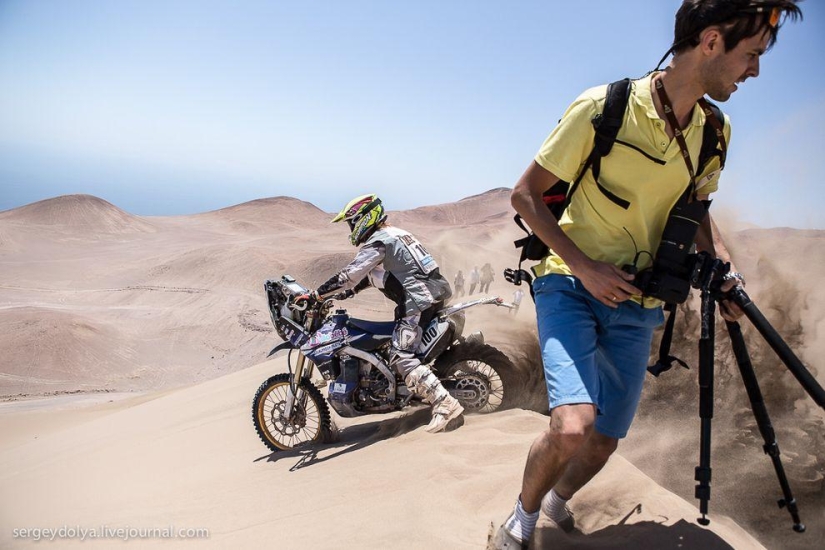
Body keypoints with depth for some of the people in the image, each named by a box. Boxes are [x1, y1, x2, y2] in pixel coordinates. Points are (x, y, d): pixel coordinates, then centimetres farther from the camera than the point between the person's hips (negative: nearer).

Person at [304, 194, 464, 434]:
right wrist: (345, 293, 26)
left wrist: (315, 295, -9)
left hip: (418, 301, -10)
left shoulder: (377, 242, -7)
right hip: (435, 292, 10)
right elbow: (370, 275, 31)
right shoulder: (396, 234, 24)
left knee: (401, 358, -17)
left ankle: (445, 403, -26)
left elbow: (349, 275, -15)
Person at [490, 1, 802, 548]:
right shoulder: (603, 108, -15)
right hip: (571, 282, -5)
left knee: (604, 443, 9)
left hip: (636, 302, 5)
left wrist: (723, 266, 3)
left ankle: (559, 497, 44)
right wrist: (584, 267, -18)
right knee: (573, 426, -24)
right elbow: (526, 195, -10)